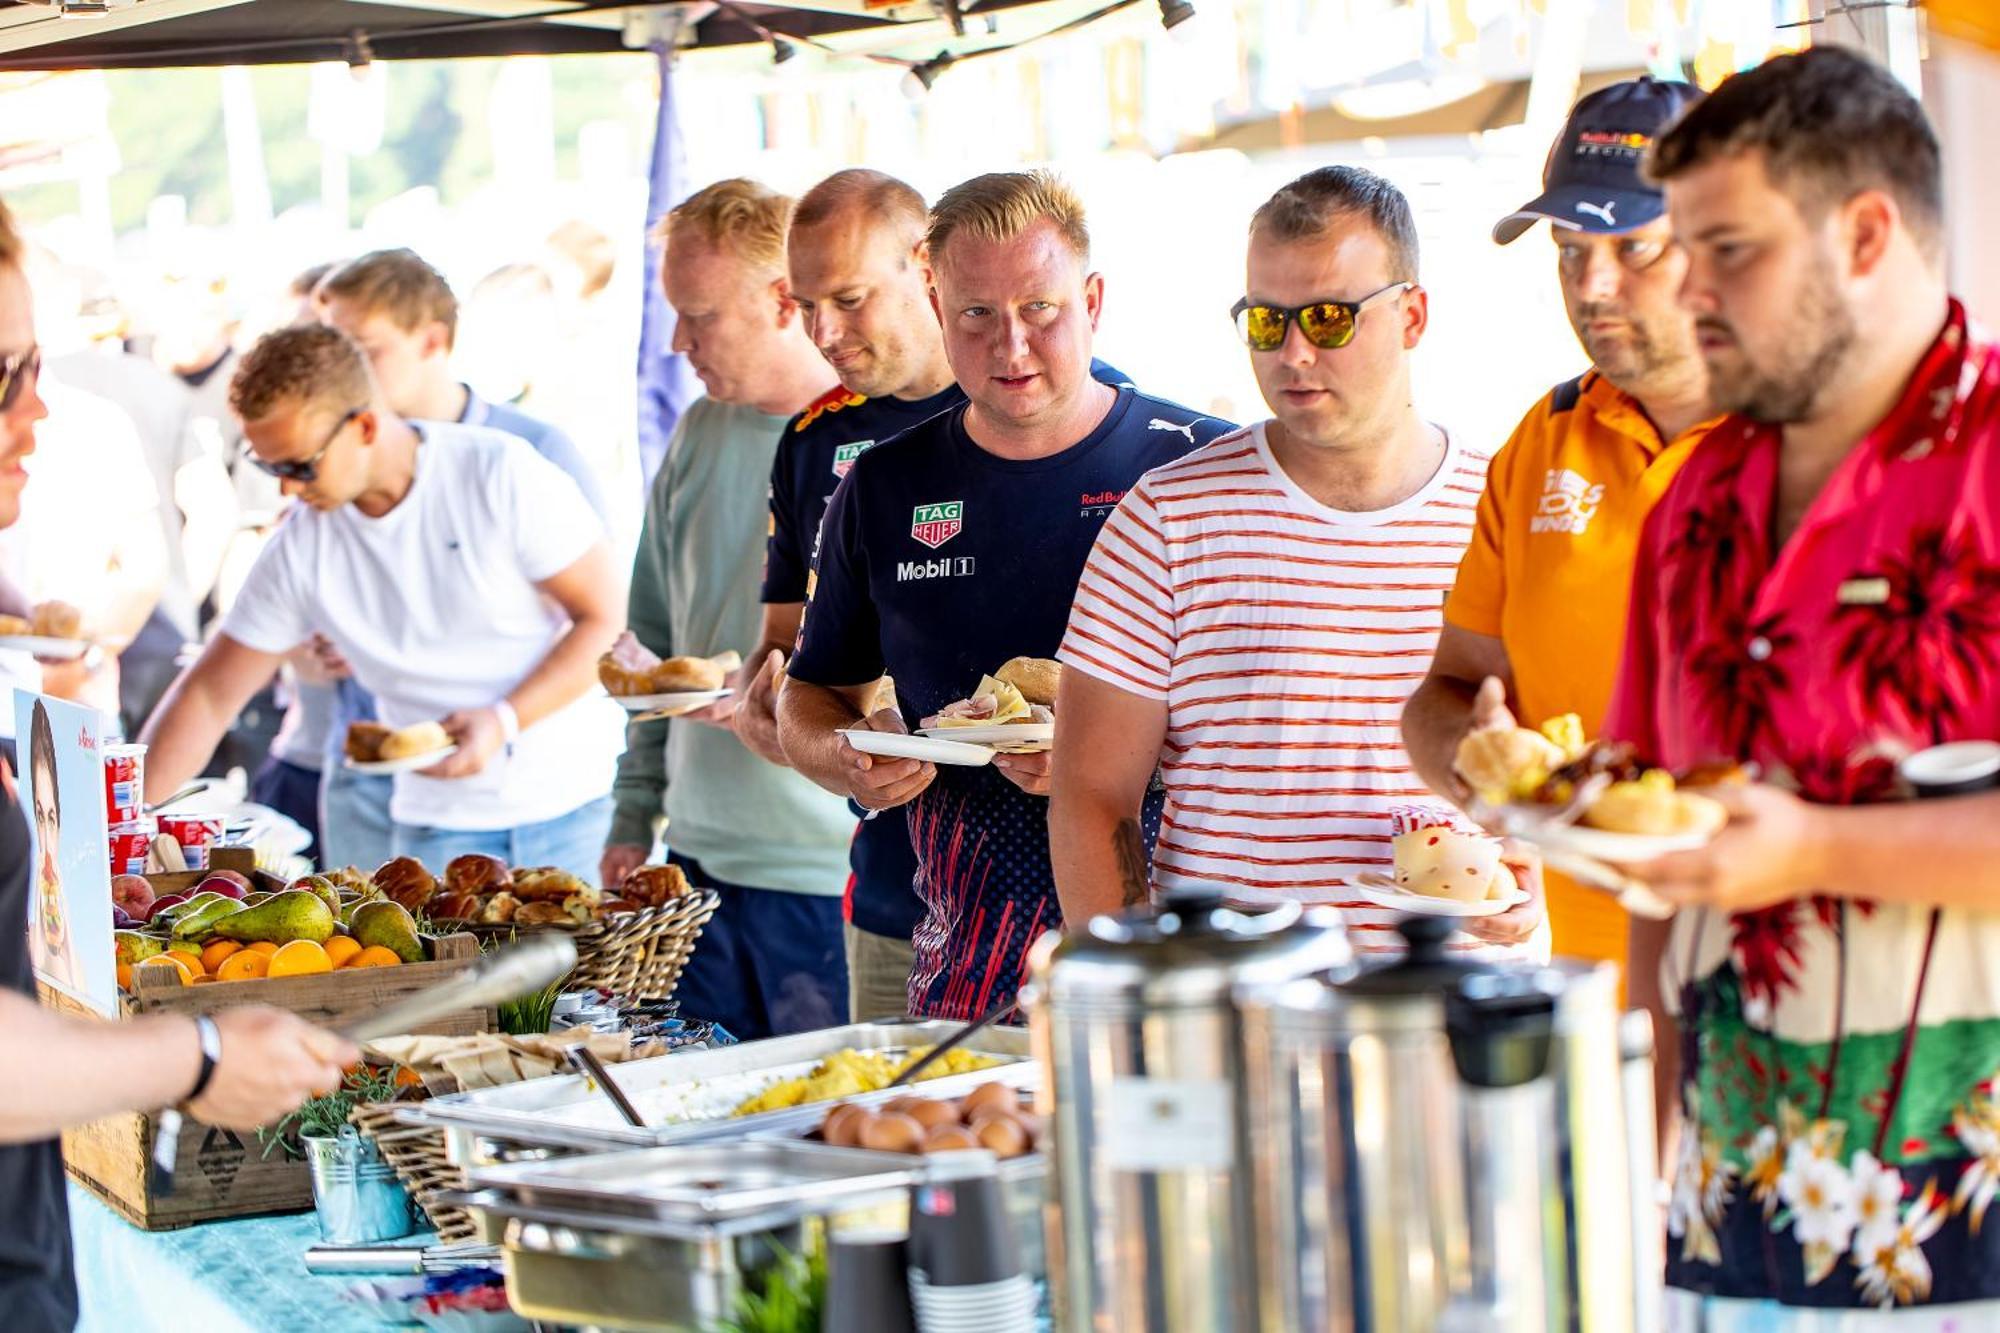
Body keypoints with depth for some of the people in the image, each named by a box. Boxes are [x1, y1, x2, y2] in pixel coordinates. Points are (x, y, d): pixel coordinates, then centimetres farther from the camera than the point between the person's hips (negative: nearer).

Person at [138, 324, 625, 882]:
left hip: (566, 806, -3)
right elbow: (210, 694, 5)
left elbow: (603, 618, -8)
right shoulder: (301, 548, -1)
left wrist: (504, 720, -19)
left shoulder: (502, 476, -11)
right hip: (441, 822, 3)